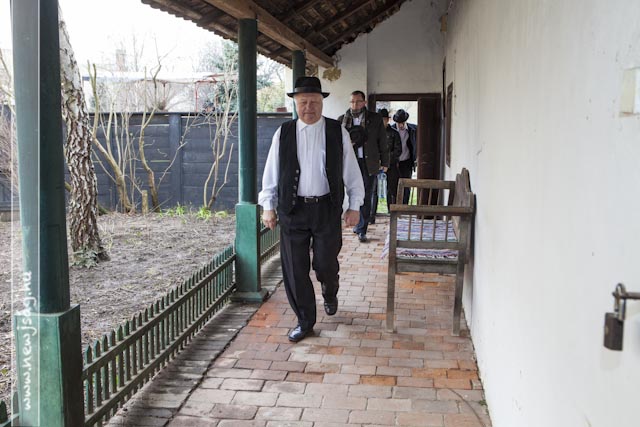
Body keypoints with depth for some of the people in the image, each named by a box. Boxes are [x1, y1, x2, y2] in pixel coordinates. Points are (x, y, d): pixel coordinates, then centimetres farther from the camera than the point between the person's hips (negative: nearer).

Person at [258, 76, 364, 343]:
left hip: (327, 209, -1)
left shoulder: (338, 132, 1)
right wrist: (268, 206, 4)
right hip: (292, 209, 1)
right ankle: (305, 321, 21)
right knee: (294, 269, 3)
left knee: (325, 264, 2)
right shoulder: (283, 133, 3)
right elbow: (271, 172, 7)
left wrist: (354, 206, 2)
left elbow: (351, 172, 5)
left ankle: (330, 295, 39)